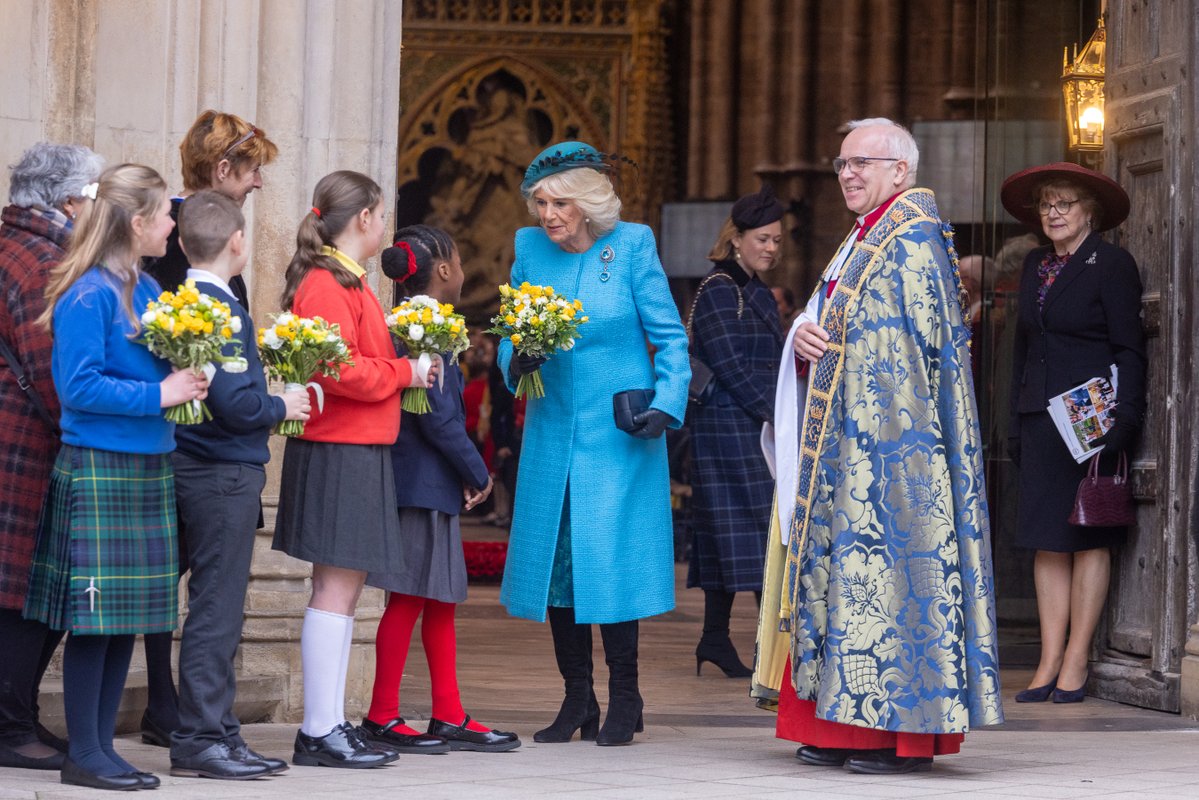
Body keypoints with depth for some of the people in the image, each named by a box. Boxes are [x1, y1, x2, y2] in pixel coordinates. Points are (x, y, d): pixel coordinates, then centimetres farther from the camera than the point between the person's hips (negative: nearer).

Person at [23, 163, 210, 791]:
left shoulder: (149, 290, 12)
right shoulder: (88, 295, -13)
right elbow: (77, 386, -18)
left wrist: (187, 382, 4)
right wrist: (157, 394, -17)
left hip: (147, 468, 9)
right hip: (98, 473, -9)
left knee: (128, 616, 10)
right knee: (96, 614, -5)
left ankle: (102, 743, 17)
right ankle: (83, 755, 1)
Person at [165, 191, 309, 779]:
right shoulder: (220, 309, -17)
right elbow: (234, 402, -23)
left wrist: (268, 404, 16)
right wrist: (281, 407, -7)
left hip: (200, 471, 9)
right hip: (225, 474, -9)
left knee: (217, 609, 14)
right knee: (215, 609, -4)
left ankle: (217, 733, 19)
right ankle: (199, 740, -1)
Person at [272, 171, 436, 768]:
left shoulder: (345, 282, 18)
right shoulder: (326, 285, -15)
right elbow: (340, 371, -24)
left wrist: (403, 368, 8)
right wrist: (404, 373, -12)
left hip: (359, 450, 11)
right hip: (339, 452, -11)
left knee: (342, 590, 12)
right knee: (335, 588, -8)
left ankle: (330, 724, 16)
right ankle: (319, 733, -6)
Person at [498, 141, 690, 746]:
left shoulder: (631, 247, -5)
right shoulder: (529, 249, 4)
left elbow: (671, 336, -1)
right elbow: (510, 332, 11)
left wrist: (667, 405, -13)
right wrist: (516, 361, -12)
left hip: (618, 436, -4)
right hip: (552, 432, 4)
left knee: (612, 558, -7)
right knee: (555, 559, 3)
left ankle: (624, 700, 5)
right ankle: (577, 700, 14)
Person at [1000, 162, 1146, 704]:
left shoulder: (1112, 265, -5)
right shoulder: (1035, 265, 14)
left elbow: (1129, 349, -8)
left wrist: (1122, 419, -16)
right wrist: (1016, 420, 13)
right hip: (1041, 417, 6)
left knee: (1088, 537, 0)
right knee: (1047, 541, 4)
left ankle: (1075, 661, 3)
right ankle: (1049, 661, 5)